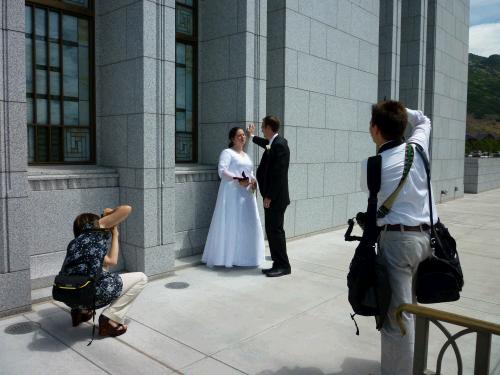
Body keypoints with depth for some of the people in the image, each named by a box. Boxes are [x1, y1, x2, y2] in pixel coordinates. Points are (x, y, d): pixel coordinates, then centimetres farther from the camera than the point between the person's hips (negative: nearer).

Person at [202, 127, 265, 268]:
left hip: (246, 194, 8)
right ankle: (228, 257, 1)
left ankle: (243, 256, 18)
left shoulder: (246, 155, 21)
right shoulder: (227, 152, -3)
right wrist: (238, 180, -25)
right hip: (232, 194, -8)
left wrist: (253, 181, 1)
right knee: (230, 224, -6)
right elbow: (222, 171, -15)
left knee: (247, 224, 8)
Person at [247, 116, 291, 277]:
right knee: (271, 231, 12)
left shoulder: (279, 145, -17)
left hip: (275, 198, -10)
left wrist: (269, 197, -19)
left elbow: (278, 174, -21)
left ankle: (283, 266, 6)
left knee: (276, 231, -4)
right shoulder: (275, 142, 12)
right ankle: (278, 264, 19)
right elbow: (267, 145, 39)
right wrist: (252, 136, 53)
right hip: (272, 196, 10)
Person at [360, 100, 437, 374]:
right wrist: (402, 113, 19)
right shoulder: (417, 148, 4)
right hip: (426, 236, 7)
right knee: (413, 307, 22)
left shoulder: (371, 165, -8)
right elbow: (423, 121, 29)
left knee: (397, 315, -3)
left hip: (397, 239, -6)